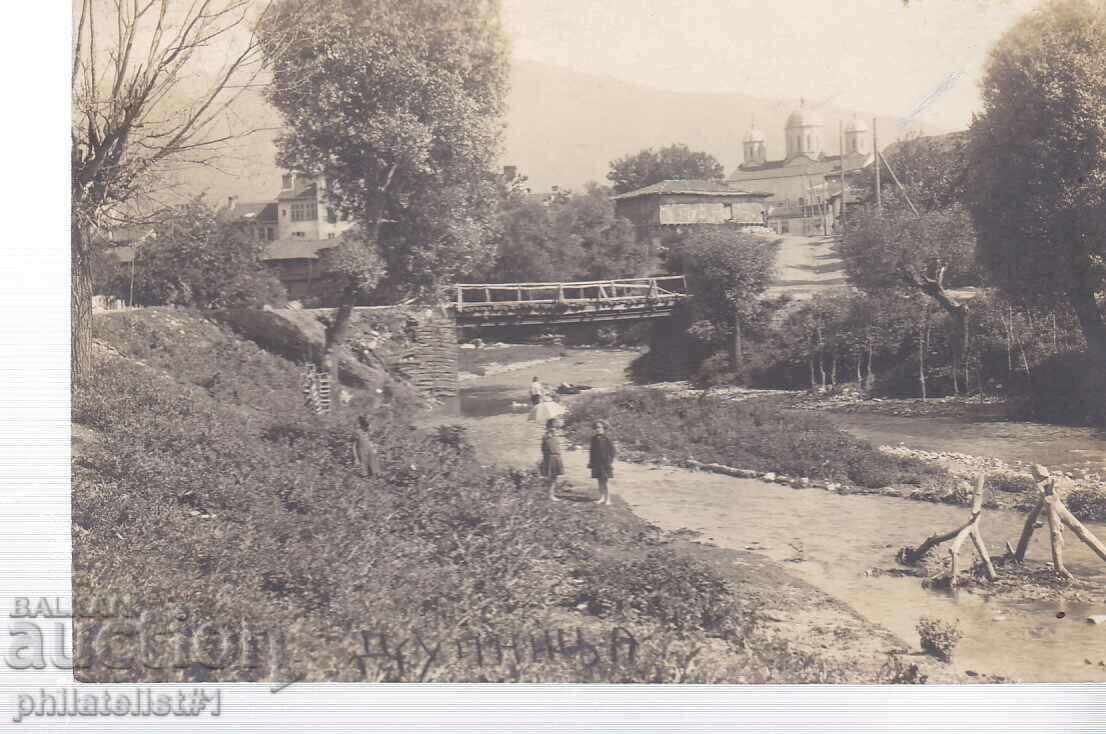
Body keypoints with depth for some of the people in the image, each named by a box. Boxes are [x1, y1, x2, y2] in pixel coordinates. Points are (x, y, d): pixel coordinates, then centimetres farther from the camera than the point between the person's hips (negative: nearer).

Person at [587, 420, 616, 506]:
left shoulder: (607, 438, -7)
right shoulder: (594, 439, 8)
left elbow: (612, 451, -5)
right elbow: (592, 450, 16)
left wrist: (612, 462, -9)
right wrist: (590, 461, 14)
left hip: (605, 462, -5)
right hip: (596, 463, 5)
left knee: (605, 481, -7)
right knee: (600, 482, 10)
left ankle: (608, 499, -1)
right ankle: (602, 498, 18)